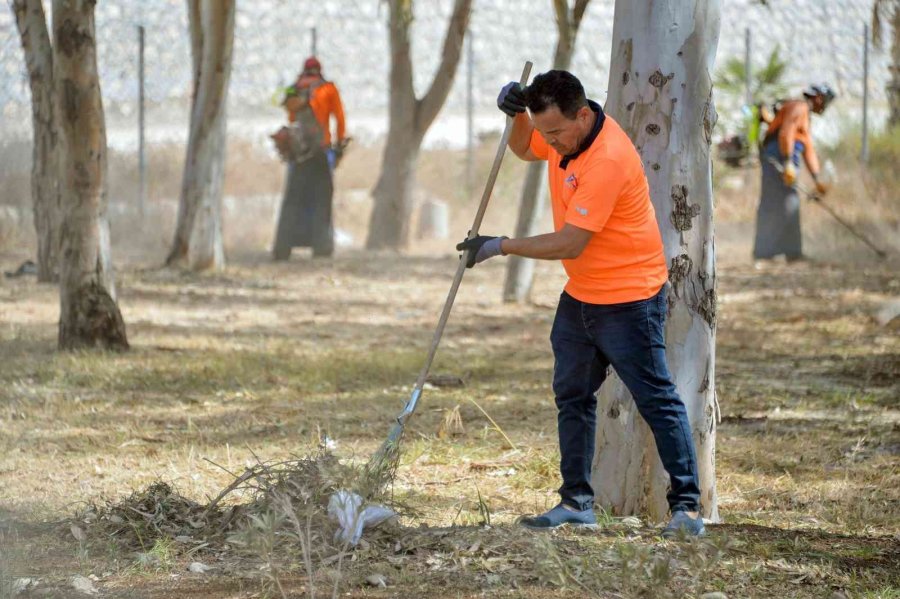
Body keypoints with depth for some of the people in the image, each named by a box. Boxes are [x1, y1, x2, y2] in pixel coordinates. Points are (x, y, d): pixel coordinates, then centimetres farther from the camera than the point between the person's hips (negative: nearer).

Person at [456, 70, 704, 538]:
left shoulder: (608, 158, -28)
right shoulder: (563, 131, 0)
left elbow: (570, 243, -28)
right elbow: (524, 148, 24)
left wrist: (501, 247, -20)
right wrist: (516, 114, 1)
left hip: (628, 299, -9)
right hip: (579, 294, 10)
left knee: (657, 401, -5)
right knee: (572, 396, 11)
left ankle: (686, 506, -2)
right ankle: (577, 501, 17)